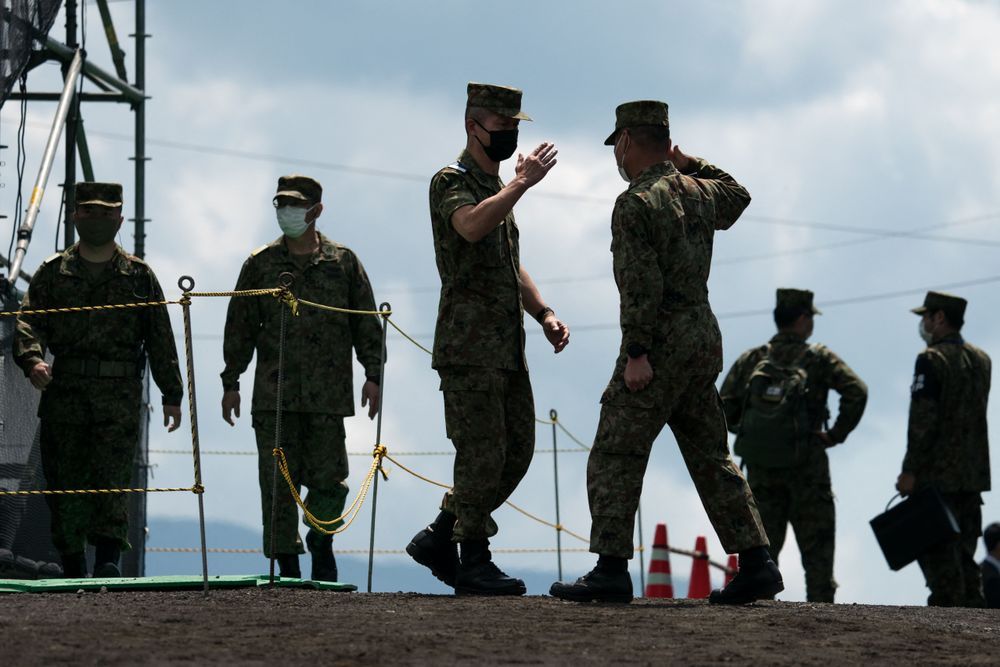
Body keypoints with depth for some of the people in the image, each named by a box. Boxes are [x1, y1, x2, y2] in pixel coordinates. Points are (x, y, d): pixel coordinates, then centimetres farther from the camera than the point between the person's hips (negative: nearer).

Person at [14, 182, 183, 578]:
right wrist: (33, 359, -21)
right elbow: (30, 321, 0)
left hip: (120, 396, -1)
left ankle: (108, 558, -19)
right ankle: (72, 568, 10)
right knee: (64, 485, 2)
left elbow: (160, 339, 11)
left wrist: (172, 395, 7)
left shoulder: (139, 276, 12)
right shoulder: (53, 273, 11)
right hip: (64, 393, 1)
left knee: (110, 475, -14)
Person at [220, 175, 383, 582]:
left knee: (328, 477, -2)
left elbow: (366, 323, 10)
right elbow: (240, 327, 11)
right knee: (277, 479, -2)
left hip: (328, 394, -1)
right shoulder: (260, 265, 9)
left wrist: (373, 375, 3)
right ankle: (286, 562, 4)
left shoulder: (343, 262, 8)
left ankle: (322, 541, 24)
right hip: (274, 393, 1)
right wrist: (231, 382, 8)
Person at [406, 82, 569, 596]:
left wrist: (544, 314, 15)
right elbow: (471, 226, -30)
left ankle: (438, 539, 17)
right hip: (469, 347, -9)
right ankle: (474, 563, -1)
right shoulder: (451, 182, -7)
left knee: (516, 452, 9)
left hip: (508, 348, 9)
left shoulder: (498, 189, 21)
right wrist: (523, 183, -31)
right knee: (482, 455, -9)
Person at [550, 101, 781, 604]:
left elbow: (641, 284, -20)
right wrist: (686, 162, 33)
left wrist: (636, 352, -22)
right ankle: (756, 564, 6)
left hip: (661, 341, -8)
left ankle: (611, 570, -11)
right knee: (710, 457, 11)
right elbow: (736, 195, 37)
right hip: (705, 336, 8)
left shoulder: (636, 203, -12)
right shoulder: (698, 193, 12)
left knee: (615, 456, -5)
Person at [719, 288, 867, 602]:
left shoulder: (751, 359, 8)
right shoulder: (818, 358, 0)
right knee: (816, 548, 3)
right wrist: (836, 434, -5)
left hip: (760, 468, 3)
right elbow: (856, 392, -13)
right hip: (807, 465, -3)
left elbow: (724, 408, 1)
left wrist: (747, 432, 13)